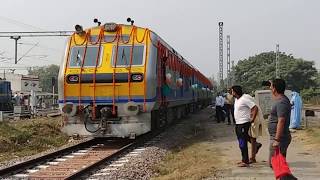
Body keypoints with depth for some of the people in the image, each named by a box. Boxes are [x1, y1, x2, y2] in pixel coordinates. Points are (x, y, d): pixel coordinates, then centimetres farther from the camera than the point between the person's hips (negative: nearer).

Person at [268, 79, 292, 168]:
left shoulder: (281, 102, -20)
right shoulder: (280, 100, 11)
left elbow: (281, 121, -27)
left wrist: (277, 140, -29)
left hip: (279, 138, -11)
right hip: (277, 137, 11)